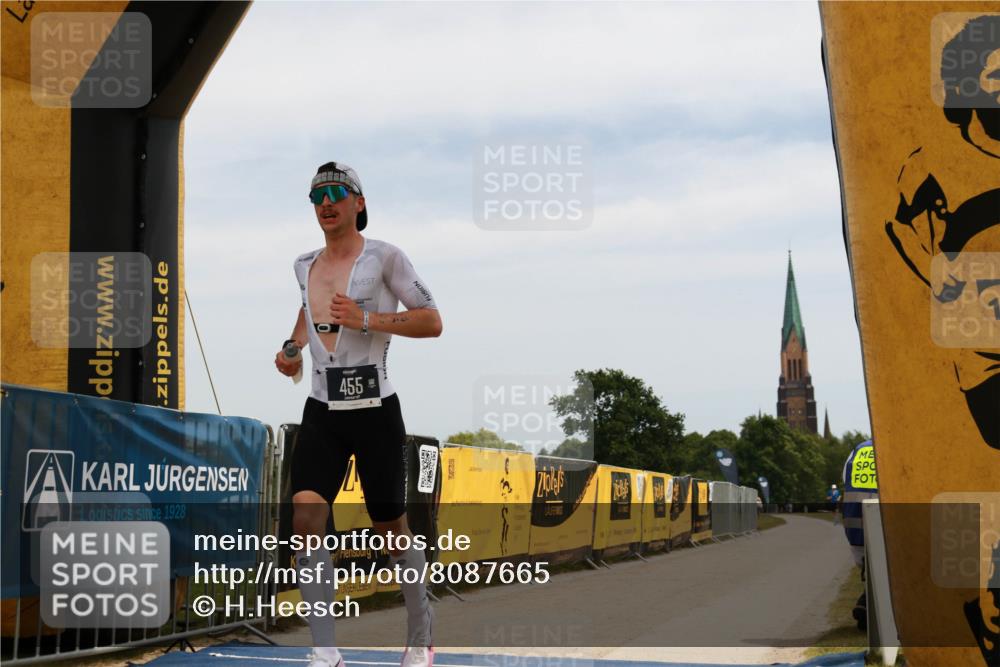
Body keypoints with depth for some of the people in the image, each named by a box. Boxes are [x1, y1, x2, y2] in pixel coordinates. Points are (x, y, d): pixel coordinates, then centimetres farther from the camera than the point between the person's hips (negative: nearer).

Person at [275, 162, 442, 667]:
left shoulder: (383, 257, -6)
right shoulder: (305, 265, 11)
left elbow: (432, 322, -8)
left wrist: (366, 319, -19)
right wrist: (294, 347, 15)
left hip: (375, 412, -4)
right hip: (321, 413, 4)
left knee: (391, 529, 6)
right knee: (306, 519, -15)